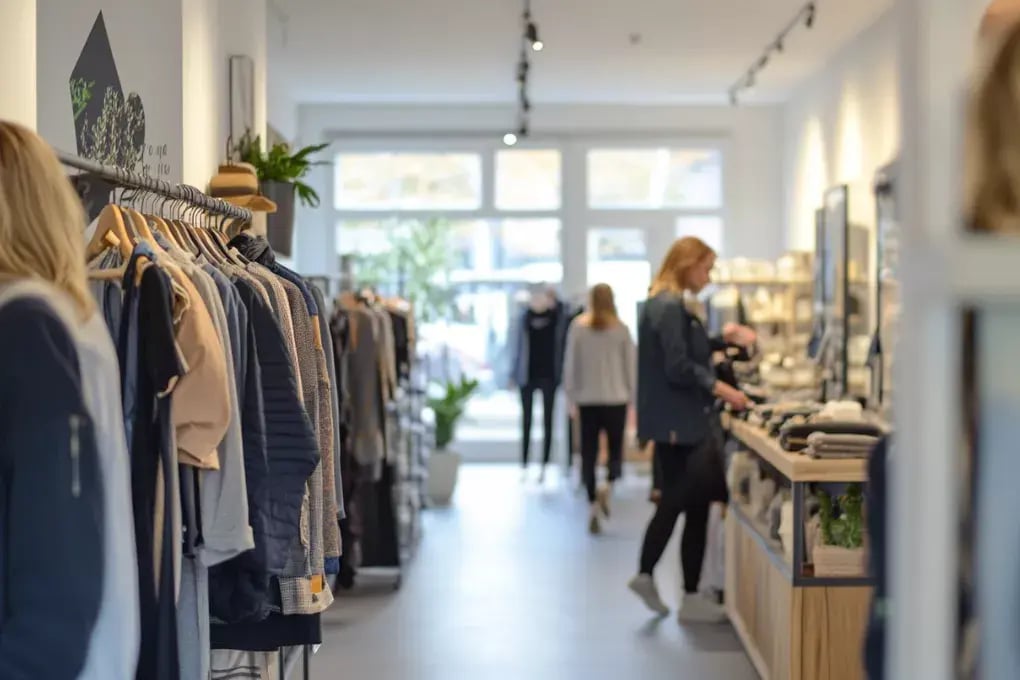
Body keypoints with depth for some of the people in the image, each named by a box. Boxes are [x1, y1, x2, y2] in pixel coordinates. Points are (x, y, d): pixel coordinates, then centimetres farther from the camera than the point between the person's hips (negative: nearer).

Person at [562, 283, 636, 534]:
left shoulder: (578, 327, -2)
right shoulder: (621, 329, -3)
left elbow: (570, 364, 1)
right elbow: (631, 365, 0)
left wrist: (571, 397, 10)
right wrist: (632, 396, 10)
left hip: (587, 399, 1)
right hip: (616, 398, -1)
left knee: (589, 454, 7)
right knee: (615, 450, 11)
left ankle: (593, 504, 3)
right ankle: (608, 486, -15)